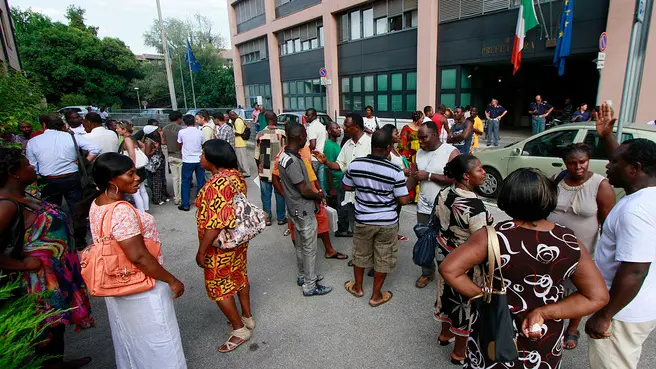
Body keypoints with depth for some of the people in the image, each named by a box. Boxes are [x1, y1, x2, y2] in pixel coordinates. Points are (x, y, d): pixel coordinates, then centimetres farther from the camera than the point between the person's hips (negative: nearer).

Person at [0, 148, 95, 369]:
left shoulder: (23, 197, 4)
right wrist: (22, 264, -23)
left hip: (58, 272, 10)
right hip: (42, 278, -10)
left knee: (57, 319, 25)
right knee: (47, 324, 10)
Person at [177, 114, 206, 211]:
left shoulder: (181, 132, -6)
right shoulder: (200, 133, -1)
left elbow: (180, 145, 7)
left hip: (187, 161, -2)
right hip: (199, 160, 2)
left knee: (185, 183, 7)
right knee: (201, 182, 10)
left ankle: (185, 205, 9)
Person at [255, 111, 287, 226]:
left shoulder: (260, 134, -5)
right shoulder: (282, 133, -9)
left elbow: (257, 155, -2)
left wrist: (259, 168, 13)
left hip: (264, 170, 1)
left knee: (266, 195, 11)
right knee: (280, 194, 10)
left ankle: (267, 218, 19)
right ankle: (281, 218, 19)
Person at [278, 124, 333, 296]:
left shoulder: (286, 155, 4)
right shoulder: (292, 162, -27)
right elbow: (304, 190, -24)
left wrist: (314, 198, 4)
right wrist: (319, 195, -5)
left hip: (296, 209, 10)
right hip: (303, 211, -10)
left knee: (300, 245, 22)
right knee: (309, 248, 4)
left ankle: (303, 276, 39)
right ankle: (310, 285, 17)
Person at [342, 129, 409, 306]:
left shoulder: (355, 164, -11)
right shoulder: (395, 171, -19)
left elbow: (346, 187, 3)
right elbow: (403, 200, -14)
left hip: (363, 220, 3)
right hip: (387, 222, -2)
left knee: (360, 254, 22)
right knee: (383, 259, 15)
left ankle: (357, 287, 41)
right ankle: (376, 295, 29)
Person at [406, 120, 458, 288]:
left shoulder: (451, 152, -12)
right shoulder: (420, 153, 6)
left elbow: (454, 179, -22)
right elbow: (413, 177, 7)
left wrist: (429, 176, -19)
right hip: (424, 208, 5)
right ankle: (427, 273, 34)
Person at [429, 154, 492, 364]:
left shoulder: (443, 194, -8)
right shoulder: (475, 206, -31)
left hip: (444, 256, 7)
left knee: (447, 292, 26)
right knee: (466, 302, 13)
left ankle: (445, 334, 50)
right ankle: (459, 353, 34)